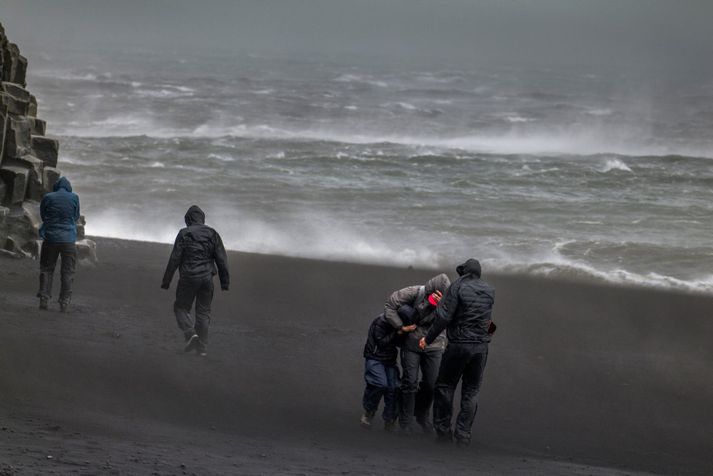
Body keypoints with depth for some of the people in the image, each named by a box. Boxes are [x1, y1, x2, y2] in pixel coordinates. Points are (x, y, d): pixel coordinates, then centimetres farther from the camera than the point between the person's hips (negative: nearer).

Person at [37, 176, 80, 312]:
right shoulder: (74, 198, -2)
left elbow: (42, 215, 9)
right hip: (68, 239, 0)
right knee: (67, 272, 5)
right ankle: (64, 303, 0)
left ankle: (44, 300, 4)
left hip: (50, 238, 0)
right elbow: (76, 217, 8)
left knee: (46, 269, 11)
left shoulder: (48, 198, -1)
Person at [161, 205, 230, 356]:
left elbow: (174, 259, -7)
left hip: (189, 277, -3)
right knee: (203, 311, 11)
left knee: (181, 307, 11)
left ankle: (191, 334, -12)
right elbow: (222, 260, 4)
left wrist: (166, 281, -2)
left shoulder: (184, 234, -5)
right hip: (207, 277, 3)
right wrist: (225, 282, 9)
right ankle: (202, 347, 8)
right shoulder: (212, 234, 6)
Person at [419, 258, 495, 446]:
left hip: (458, 345, -4)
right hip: (481, 346, 4)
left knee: (445, 386, 11)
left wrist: (428, 339, -3)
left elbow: (444, 317, -13)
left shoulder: (458, 286, -8)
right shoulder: (489, 291, 8)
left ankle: (443, 429, 11)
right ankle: (463, 433, 3)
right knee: (471, 391, 9)